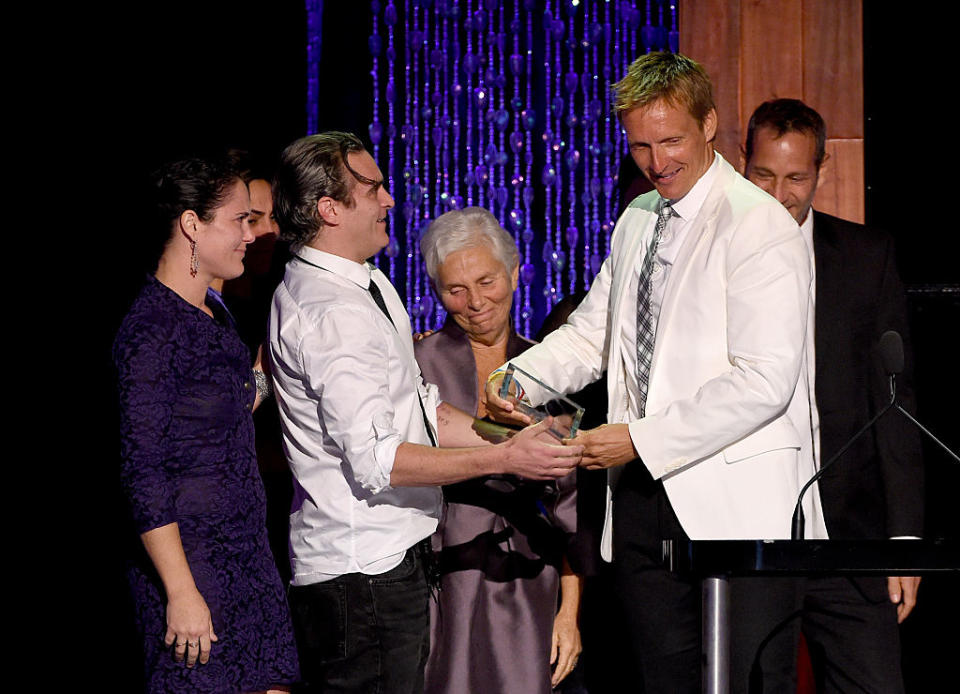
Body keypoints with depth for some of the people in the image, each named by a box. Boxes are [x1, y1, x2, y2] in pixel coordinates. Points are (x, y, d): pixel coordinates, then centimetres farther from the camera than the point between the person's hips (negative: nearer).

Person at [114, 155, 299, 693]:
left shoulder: (216, 315, 14)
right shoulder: (153, 327, -14)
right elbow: (144, 473, -17)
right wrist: (182, 592, -19)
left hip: (249, 560, 9)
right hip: (193, 562, -9)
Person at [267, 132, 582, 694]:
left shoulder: (373, 286, 15)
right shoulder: (331, 314, -19)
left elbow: (421, 409, 17)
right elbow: (376, 460, -25)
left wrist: (507, 439, 4)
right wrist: (503, 458, -23)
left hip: (391, 552, 10)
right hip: (361, 570, -10)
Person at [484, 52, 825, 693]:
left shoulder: (760, 227, -11)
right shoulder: (637, 222, 16)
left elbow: (764, 382, -19)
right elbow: (591, 333, 21)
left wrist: (641, 440, -20)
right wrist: (519, 379, -1)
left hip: (735, 500, -7)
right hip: (645, 492, 7)